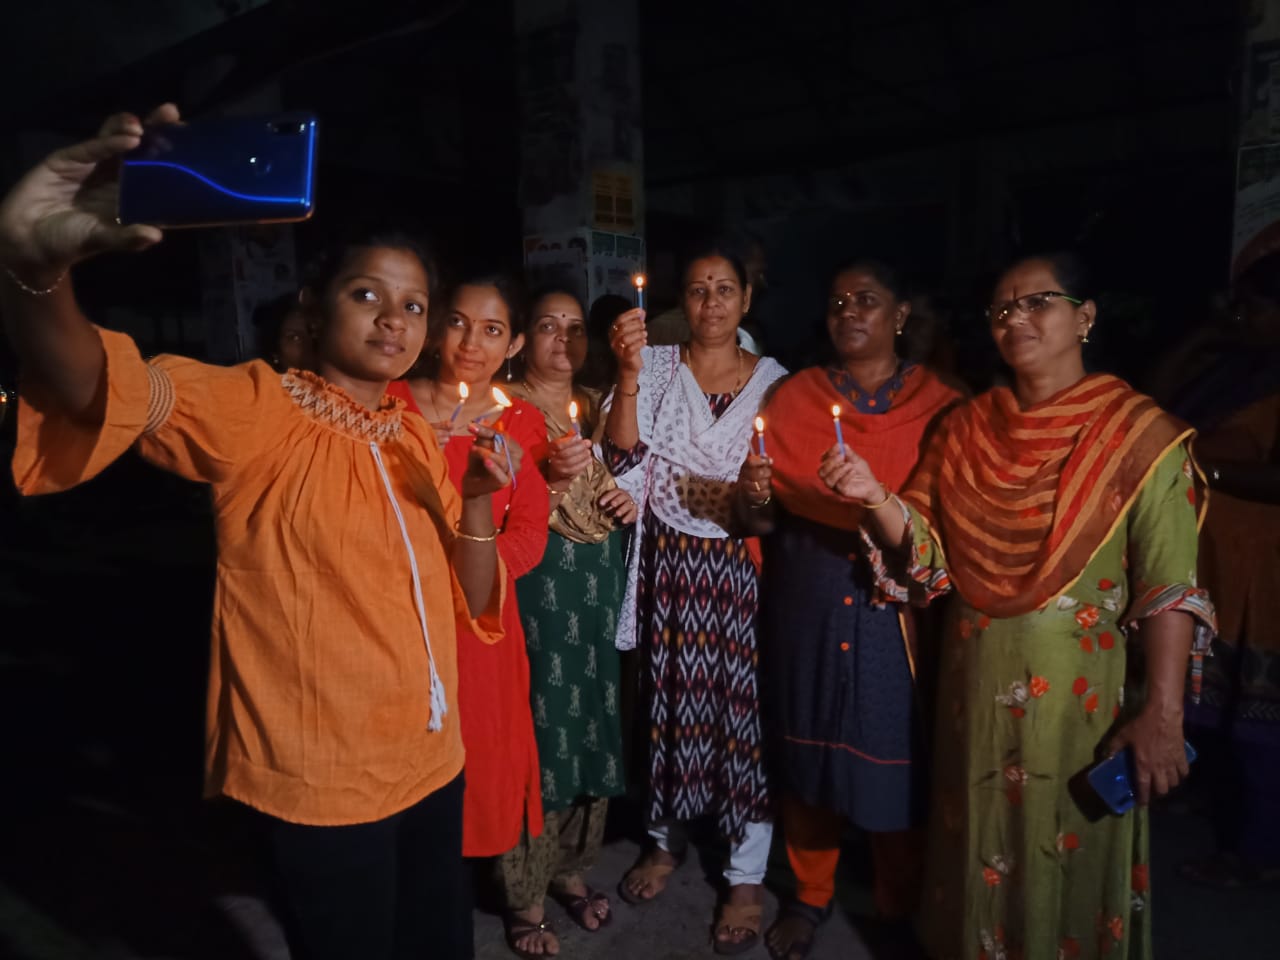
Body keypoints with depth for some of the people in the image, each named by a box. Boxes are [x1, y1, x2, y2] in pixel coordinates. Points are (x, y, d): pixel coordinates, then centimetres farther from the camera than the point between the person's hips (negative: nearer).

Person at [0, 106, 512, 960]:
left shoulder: (420, 437, 4)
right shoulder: (260, 410, -13)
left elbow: (470, 601, 4)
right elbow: (100, 389, -32)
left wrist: (478, 501, -13)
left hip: (431, 760, 6)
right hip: (326, 780, -6)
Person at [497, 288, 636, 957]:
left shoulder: (595, 405, 15)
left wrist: (625, 504, 5)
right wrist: (550, 474, -26)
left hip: (598, 582, 6)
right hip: (537, 584, -5)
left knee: (593, 718, 9)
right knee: (539, 725, -2)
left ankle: (571, 867, 29)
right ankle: (525, 893, 17)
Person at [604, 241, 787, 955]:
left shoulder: (774, 379, 3)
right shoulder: (656, 366, 1)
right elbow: (624, 460, -11)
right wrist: (628, 374, -21)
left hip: (742, 567, 0)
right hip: (669, 564, 1)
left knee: (745, 704, 3)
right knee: (671, 695, 11)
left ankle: (749, 875, 22)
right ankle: (666, 839, 35)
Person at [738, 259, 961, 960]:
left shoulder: (938, 403, 0)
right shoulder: (794, 396, 4)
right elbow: (767, 522, 5)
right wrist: (754, 497, -17)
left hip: (895, 611, -1)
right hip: (804, 605, 2)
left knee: (892, 761, 7)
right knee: (805, 752, 11)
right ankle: (810, 893, 35)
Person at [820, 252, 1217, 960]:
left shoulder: (1138, 433, -8)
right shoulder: (964, 429, 4)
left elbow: (1169, 587, -11)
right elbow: (927, 550, 2)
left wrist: (1163, 714, -17)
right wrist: (874, 497, -16)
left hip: (1084, 685, -3)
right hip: (976, 680, 4)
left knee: (1068, 855, 12)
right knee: (979, 846, 18)